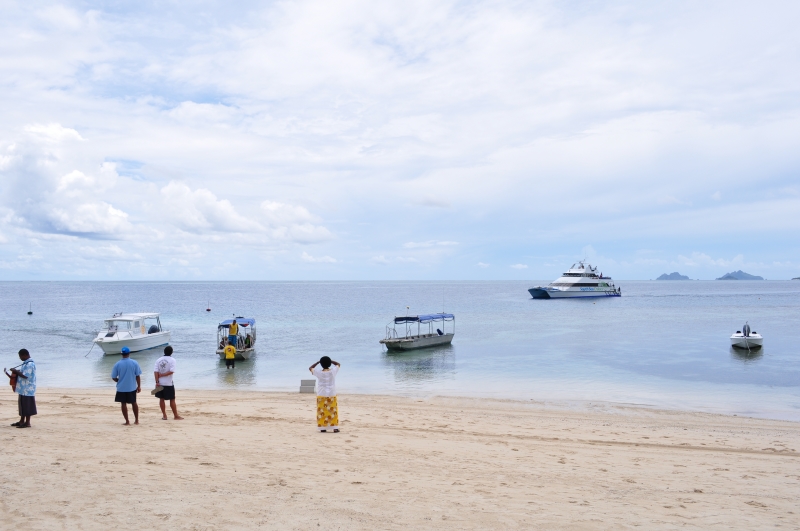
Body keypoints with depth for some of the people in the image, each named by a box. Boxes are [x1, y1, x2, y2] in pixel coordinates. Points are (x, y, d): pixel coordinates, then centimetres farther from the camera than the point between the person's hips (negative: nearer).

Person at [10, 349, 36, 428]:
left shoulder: (30, 364, -19)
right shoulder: (26, 363, 13)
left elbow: (25, 375, -24)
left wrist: (16, 371, -15)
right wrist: (17, 371, 6)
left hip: (28, 389, -10)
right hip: (23, 388, 10)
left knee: (27, 406, -3)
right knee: (22, 405, 16)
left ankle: (27, 422, 2)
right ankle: (22, 421, 25)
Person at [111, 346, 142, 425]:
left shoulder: (117, 364, -8)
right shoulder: (134, 363, -8)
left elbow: (113, 377, -3)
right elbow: (138, 376, -6)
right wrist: (139, 386, 5)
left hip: (121, 388, -1)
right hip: (132, 387, 1)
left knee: (123, 404, 9)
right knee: (134, 403, 16)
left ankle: (127, 421, 12)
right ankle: (136, 420, 22)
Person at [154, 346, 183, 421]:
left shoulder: (158, 360, 3)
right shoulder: (172, 360, -8)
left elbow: (155, 371, -5)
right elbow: (171, 371, -19)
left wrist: (157, 381, -8)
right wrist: (163, 375, -10)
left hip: (160, 383, 3)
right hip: (168, 383, -3)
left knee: (161, 399, 12)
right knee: (172, 400, 4)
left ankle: (164, 415, 15)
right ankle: (176, 416, 8)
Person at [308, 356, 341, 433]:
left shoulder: (319, 372, -10)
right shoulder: (333, 371, -7)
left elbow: (310, 368, 7)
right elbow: (338, 364, 13)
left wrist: (318, 362, 6)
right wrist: (330, 360, 7)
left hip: (321, 395, -1)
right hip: (332, 394, 1)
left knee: (322, 411, 5)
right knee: (333, 411, 6)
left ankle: (322, 428, 6)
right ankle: (335, 428, 5)